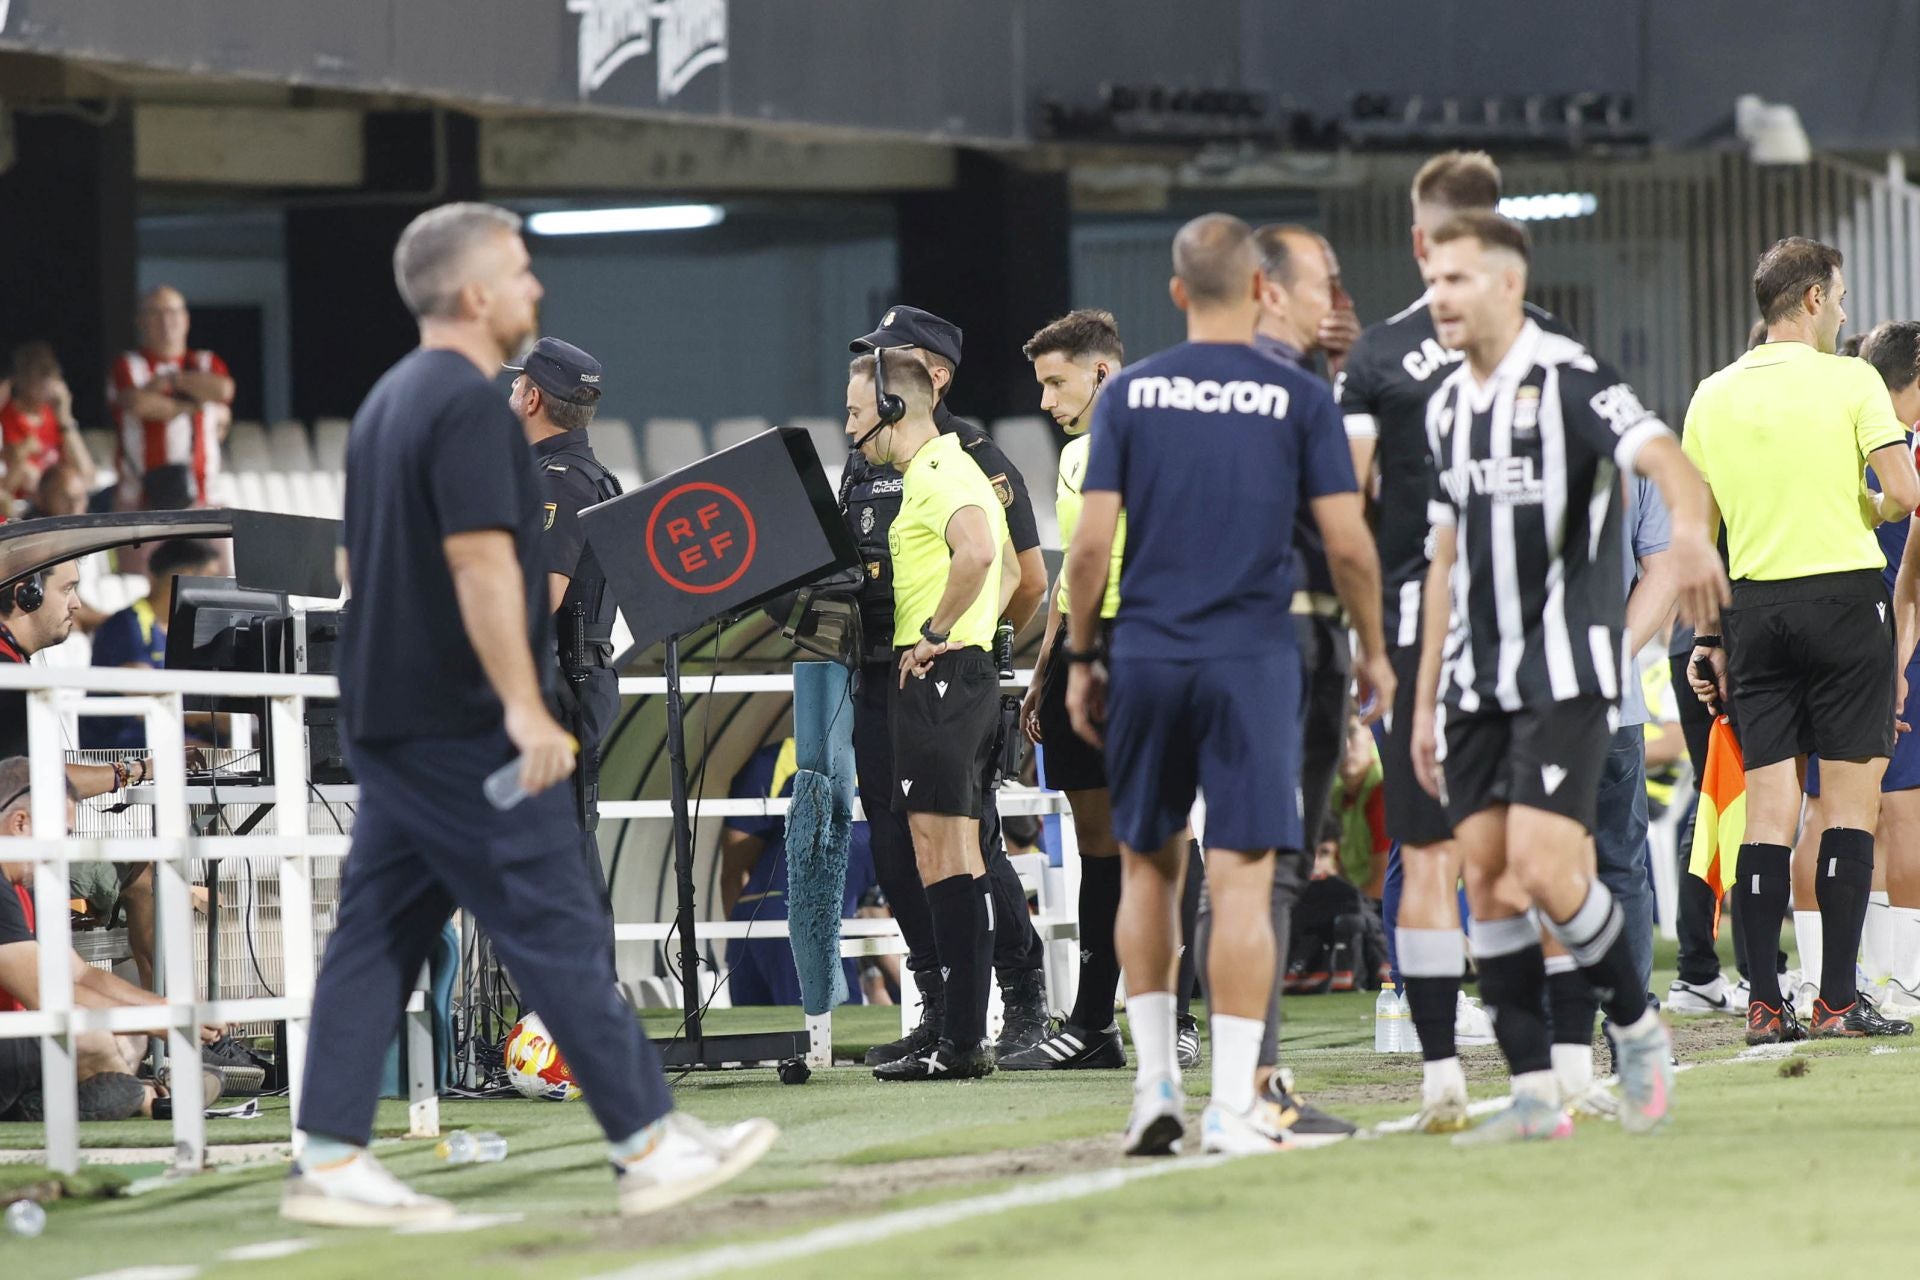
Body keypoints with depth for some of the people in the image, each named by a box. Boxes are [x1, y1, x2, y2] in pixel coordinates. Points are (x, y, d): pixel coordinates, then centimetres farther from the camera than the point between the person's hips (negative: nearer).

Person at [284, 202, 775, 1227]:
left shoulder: (388, 402, 15)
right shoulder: (468, 405, -15)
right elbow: (481, 563, -23)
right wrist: (525, 708, -26)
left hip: (384, 713, 10)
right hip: (462, 726, -10)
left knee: (379, 933, 7)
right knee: (558, 935, -4)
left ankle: (328, 1161, 3)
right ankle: (649, 1146, 1)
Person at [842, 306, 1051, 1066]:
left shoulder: (977, 461, -4)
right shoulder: (862, 467, 15)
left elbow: (1028, 582, -4)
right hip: (879, 682, 7)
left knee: (971, 845, -7)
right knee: (897, 852, 5)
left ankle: (1023, 1004, 3)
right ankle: (938, 1011, 12)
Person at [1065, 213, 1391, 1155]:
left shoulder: (1129, 393, 3)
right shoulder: (1299, 399, -1)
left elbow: (1091, 543, -1)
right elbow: (1348, 546, -3)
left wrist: (1081, 657, 10)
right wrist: (1373, 649, 11)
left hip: (1145, 657, 2)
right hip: (1251, 658, -2)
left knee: (1149, 866, 15)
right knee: (1241, 880, -3)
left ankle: (1155, 1087, 15)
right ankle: (1233, 1104, -7)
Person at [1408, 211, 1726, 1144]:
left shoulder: (1567, 381, -10)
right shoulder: (1448, 407, 13)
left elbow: (1666, 461, -27)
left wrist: (1689, 527, -50)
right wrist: (1427, 699, 19)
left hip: (1563, 671, -7)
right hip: (1476, 680, 7)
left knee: (1542, 875, -15)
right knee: (1486, 880, 1)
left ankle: (1637, 1028, 9)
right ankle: (1534, 1094, 6)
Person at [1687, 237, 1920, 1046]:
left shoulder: (1712, 397, 8)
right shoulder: (1850, 381, -5)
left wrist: (1709, 638, 14)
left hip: (1755, 606, 4)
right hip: (1845, 596, -4)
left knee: (1767, 813, 3)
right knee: (1850, 804, 1)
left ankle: (1764, 1004, -1)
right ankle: (1837, 1000, -2)